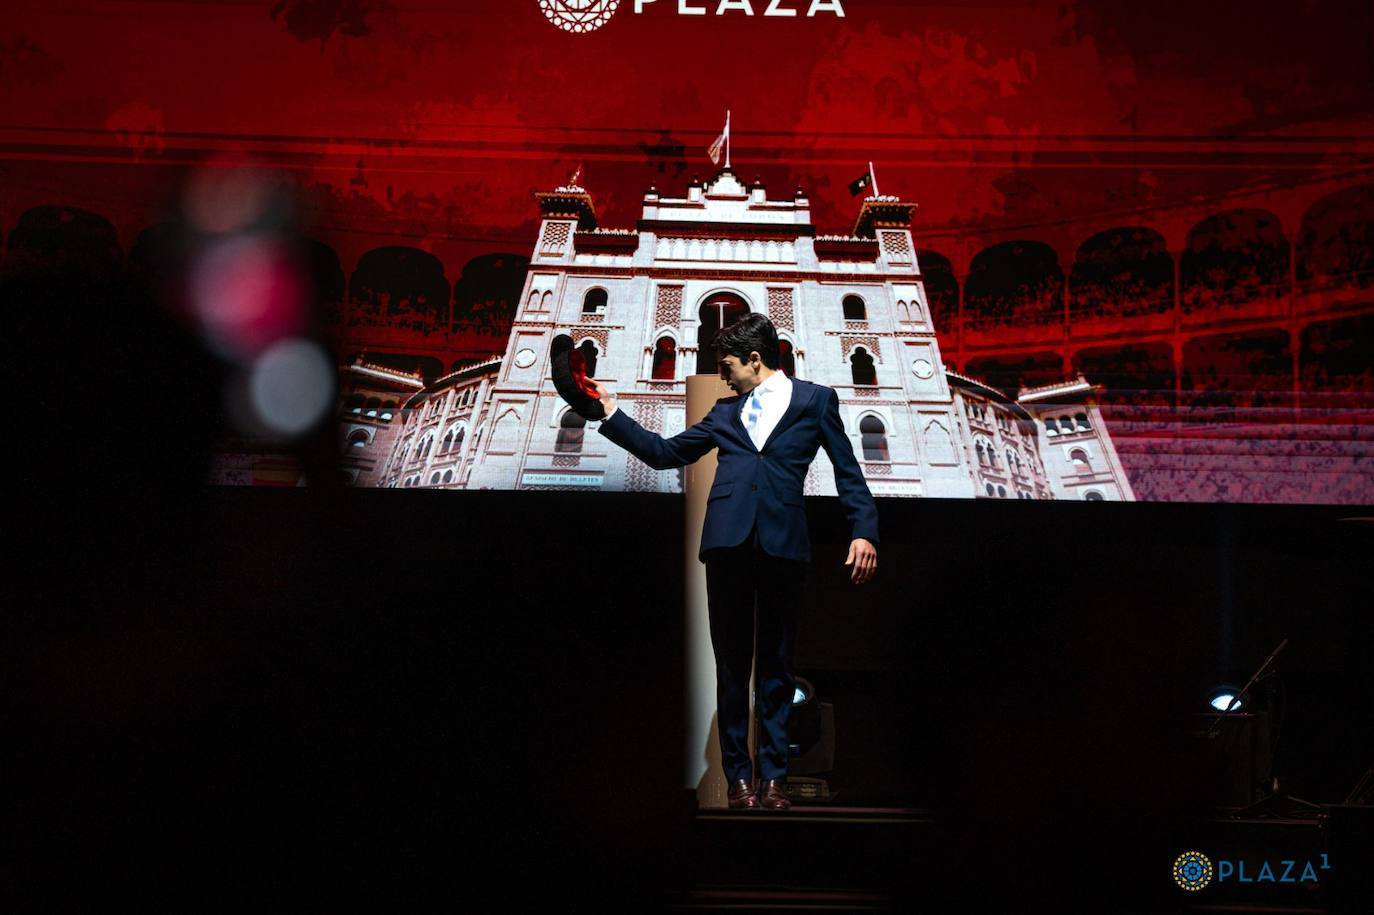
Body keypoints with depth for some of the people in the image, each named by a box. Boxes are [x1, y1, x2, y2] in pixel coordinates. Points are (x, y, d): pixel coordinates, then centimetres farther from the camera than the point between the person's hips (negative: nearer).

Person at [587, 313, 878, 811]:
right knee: (731, 661, 3)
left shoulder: (815, 400, 13)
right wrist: (612, 414, 20)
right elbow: (664, 452, 24)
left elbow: (847, 470, 8)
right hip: (728, 541, 3)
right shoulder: (726, 412, 23)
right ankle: (739, 774, 8)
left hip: (783, 542, -3)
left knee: (776, 662, 2)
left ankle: (773, 774, 8)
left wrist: (864, 531, -4)